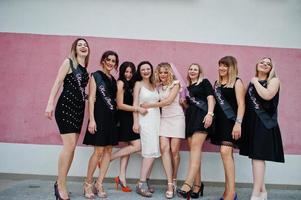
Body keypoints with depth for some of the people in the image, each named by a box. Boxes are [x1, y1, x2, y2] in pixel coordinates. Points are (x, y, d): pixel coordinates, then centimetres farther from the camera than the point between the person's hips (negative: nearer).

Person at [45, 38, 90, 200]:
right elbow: (57, 83, -7)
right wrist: (50, 104, -15)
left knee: (71, 147, 8)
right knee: (70, 145, -12)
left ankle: (60, 183, 21)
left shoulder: (86, 70, 16)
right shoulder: (68, 62, -1)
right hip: (65, 106, -6)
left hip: (79, 109, 7)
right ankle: (61, 185, 3)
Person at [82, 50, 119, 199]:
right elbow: (91, 98, -7)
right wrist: (92, 119, -16)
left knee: (108, 150, 4)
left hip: (112, 117, 6)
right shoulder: (96, 76, 0)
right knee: (99, 151, -6)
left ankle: (99, 184, 15)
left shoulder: (113, 80, 16)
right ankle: (88, 183, 11)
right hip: (99, 115, -6)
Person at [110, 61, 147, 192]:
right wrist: (138, 109, -12)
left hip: (130, 118, 8)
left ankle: (122, 178, 8)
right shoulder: (120, 83, -6)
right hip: (124, 118, -8)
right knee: (137, 145, -10)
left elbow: (131, 102, 13)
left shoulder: (130, 85, 18)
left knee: (128, 147, 4)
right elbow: (120, 105, -11)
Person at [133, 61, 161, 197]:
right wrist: (135, 121, -12)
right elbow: (135, 103, -5)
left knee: (153, 152, 3)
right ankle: (141, 184, -6)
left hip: (156, 119, 6)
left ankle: (146, 181, 13)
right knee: (151, 151, -13)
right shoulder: (138, 84, 2)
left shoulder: (154, 85, 16)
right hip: (145, 119, -5)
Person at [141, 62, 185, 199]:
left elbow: (168, 101, -11)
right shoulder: (159, 86, 14)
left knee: (174, 150, -4)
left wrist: (150, 105, -7)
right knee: (164, 148, -10)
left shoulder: (175, 83, -1)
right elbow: (161, 102, 11)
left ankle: (174, 180, 18)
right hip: (164, 118, 4)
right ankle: (170, 184, -6)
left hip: (176, 117, -4)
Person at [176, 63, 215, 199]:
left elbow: (210, 98, -5)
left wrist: (210, 114, -19)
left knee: (195, 147, -18)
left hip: (201, 116, -6)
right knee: (194, 150, 0)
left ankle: (187, 184, -26)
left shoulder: (204, 82, 8)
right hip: (190, 118, 6)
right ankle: (197, 185, 4)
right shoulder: (188, 88, 24)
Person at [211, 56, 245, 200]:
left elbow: (241, 104, -10)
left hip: (231, 121, -6)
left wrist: (238, 123, -20)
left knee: (225, 152, -18)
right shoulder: (217, 83, 17)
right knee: (227, 154, 9)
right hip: (219, 121, 7)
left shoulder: (237, 82, -1)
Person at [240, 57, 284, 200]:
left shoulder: (274, 80, 1)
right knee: (255, 156, 8)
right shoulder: (252, 82, 18)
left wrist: (256, 82, -7)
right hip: (251, 122, 6)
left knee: (258, 156, -11)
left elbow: (267, 95, -18)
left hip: (264, 122, -6)